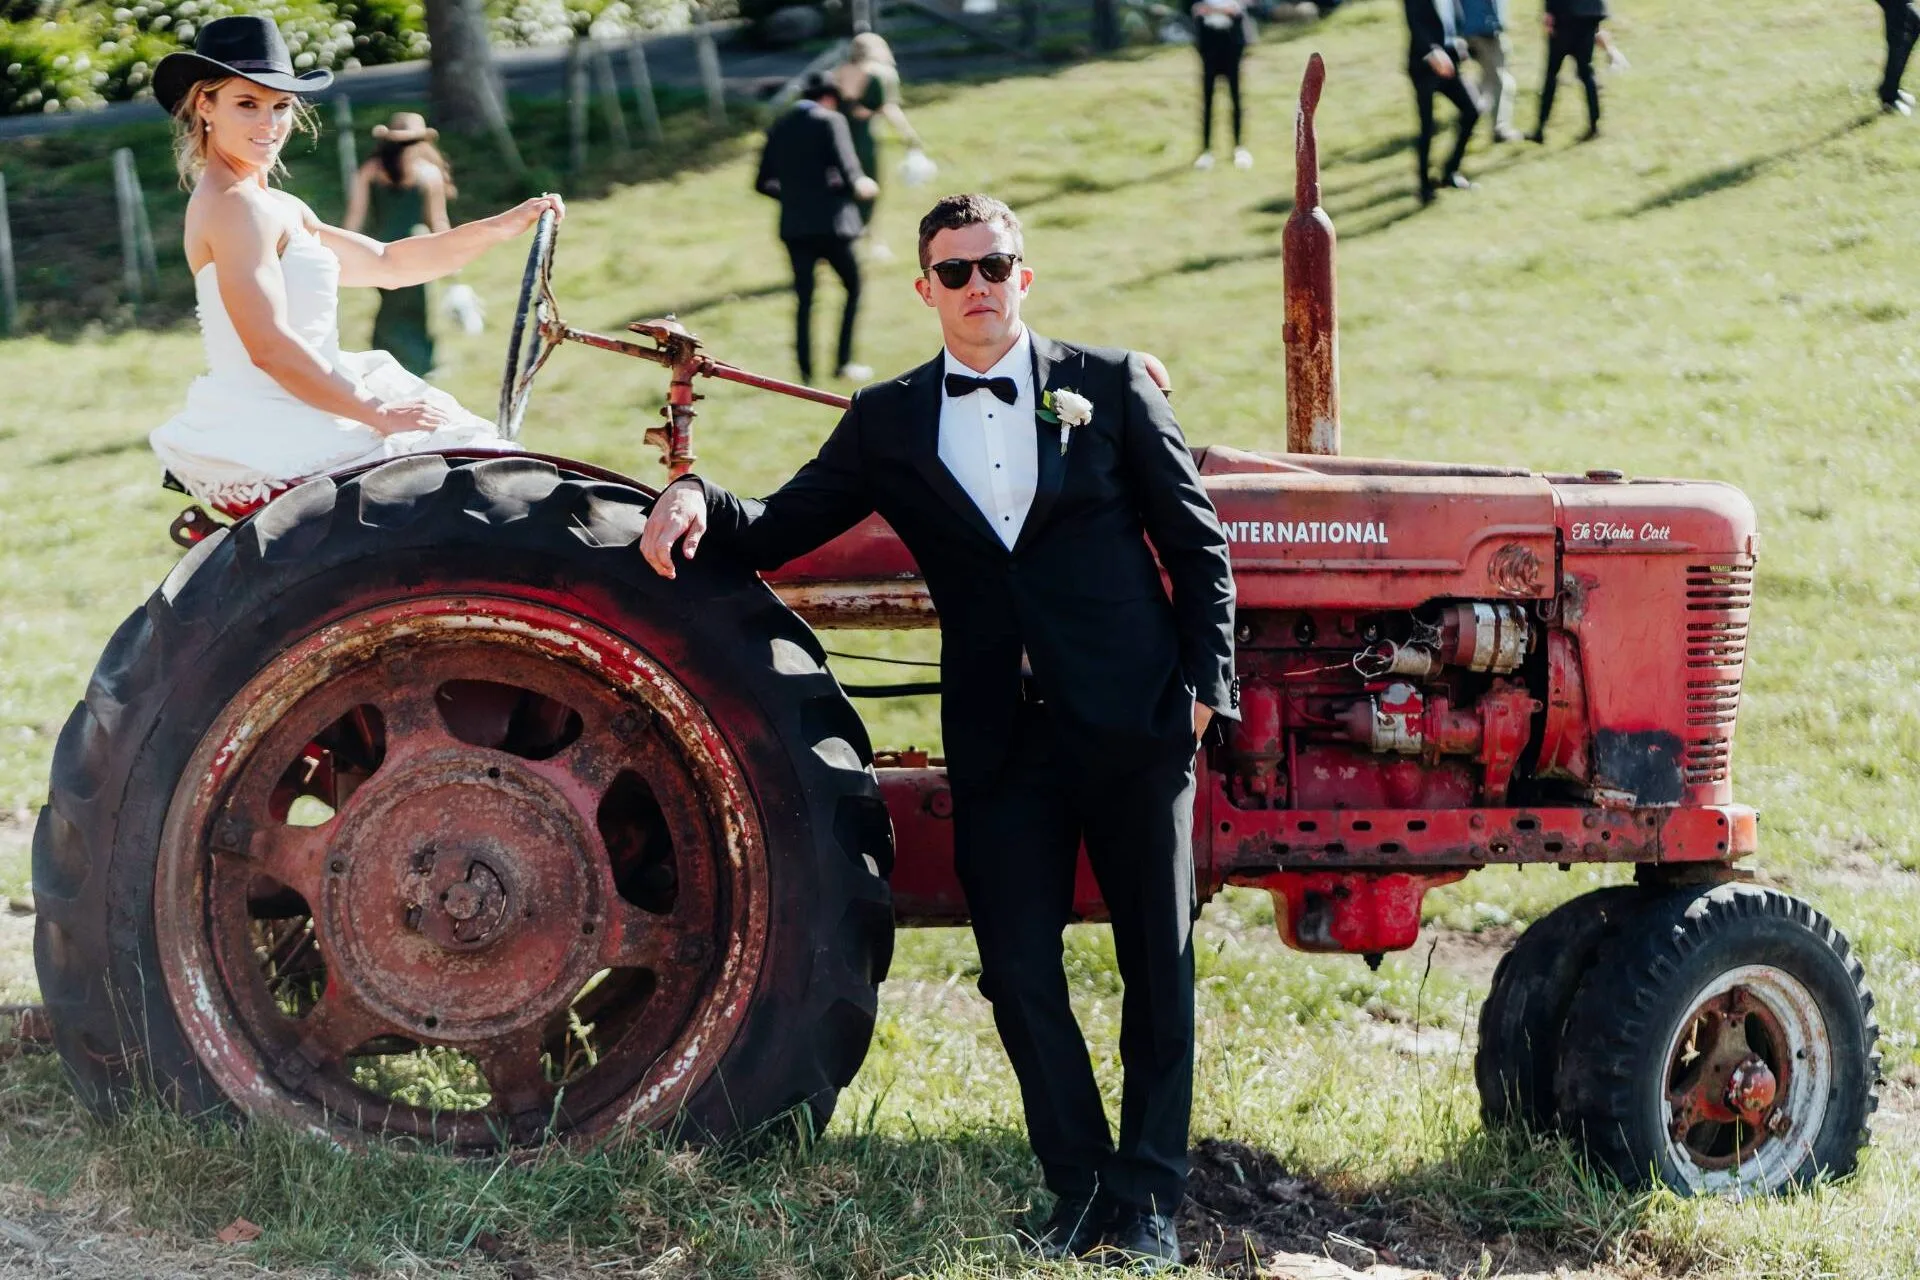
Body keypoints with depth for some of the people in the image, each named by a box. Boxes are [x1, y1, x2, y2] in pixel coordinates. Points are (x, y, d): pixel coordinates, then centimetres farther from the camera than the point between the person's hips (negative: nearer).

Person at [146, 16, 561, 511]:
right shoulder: (235, 206, -14)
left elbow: (386, 264, 21)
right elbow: (269, 348, -22)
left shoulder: (277, 208, 17)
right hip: (274, 441, -10)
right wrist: (380, 414, -19)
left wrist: (509, 224, 14)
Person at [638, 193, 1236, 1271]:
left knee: (1158, 959, 4)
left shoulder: (1110, 385, 5)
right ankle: (1082, 1188, 16)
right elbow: (778, 530, 9)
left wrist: (1203, 681, -4)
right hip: (1001, 738, 2)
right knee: (1021, 971, 1)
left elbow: (1195, 542, 5)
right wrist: (698, 499, -11)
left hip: (1134, 721, -1)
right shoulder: (889, 421, 10)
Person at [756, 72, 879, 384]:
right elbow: (848, 172, -17)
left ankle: (806, 372, 6)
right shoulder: (830, 121, -8)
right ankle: (843, 362, 6)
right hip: (831, 223, -4)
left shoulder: (780, 128, 8)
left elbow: (763, 183, 9)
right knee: (853, 287, 12)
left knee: (804, 299, 9)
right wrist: (860, 186, 3)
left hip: (795, 227, 4)